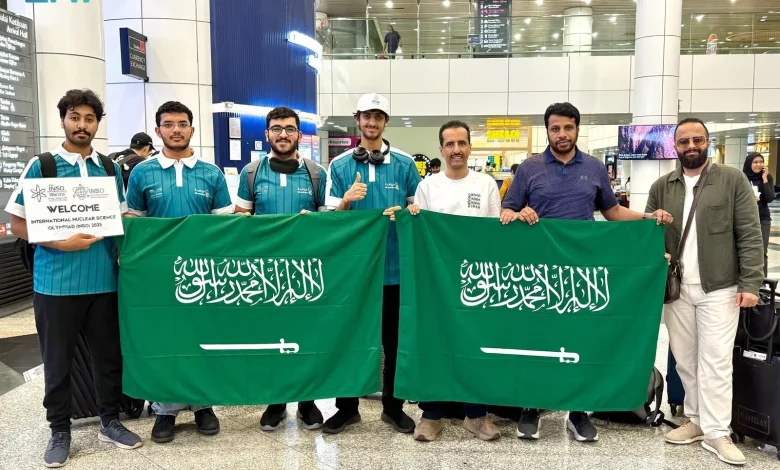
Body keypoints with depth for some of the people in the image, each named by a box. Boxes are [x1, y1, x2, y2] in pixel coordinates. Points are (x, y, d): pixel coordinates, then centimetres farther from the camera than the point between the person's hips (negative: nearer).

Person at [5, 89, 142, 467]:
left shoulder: (110, 168, 8)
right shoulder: (40, 166, -2)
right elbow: (18, 224, -3)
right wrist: (62, 243, -18)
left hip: (104, 279, 3)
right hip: (56, 282, -3)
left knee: (109, 355, 11)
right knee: (57, 361, 9)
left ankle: (110, 421, 28)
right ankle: (60, 431, 25)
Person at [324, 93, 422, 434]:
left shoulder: (405, 164, 2)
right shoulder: (339, 165, 3)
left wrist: (403, 212, -14)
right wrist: (346, 201, -18)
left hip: (394, 266, 0)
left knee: (395, 340, 10)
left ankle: (394, 407, 26)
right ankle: (346, 407, 25)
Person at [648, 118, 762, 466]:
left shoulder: (732, 180, 0)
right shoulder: (661, 187, 8)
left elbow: (750, 235, -4)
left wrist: (750, 284, -10)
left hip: (719, 288, -3)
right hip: (676, 289, 3)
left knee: (715, 361, -2)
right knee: (685, 360, 10)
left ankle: (717, 433, 6)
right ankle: (697, 421, 22)